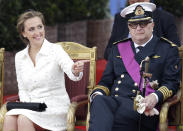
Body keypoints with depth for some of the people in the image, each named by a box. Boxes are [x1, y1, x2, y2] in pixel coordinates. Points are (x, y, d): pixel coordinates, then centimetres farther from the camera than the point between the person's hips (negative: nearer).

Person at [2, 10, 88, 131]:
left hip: (55, 106, -4)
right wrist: (25, 103, -4)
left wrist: (76, 70, -46)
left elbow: (71, 73, -22)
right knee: (9, 118, -28)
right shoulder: (20, 57, 11)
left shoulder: (55, 50, -4)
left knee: (24, 119, -32)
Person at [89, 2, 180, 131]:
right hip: (114, 101, 4)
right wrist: (97, 94, 0)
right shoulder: (118, 48, 26)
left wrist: (155, 97, -15)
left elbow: (172, 83, 6)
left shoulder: (168, 49, 14)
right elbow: (106, 80, 25)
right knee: (99, 101, -36)